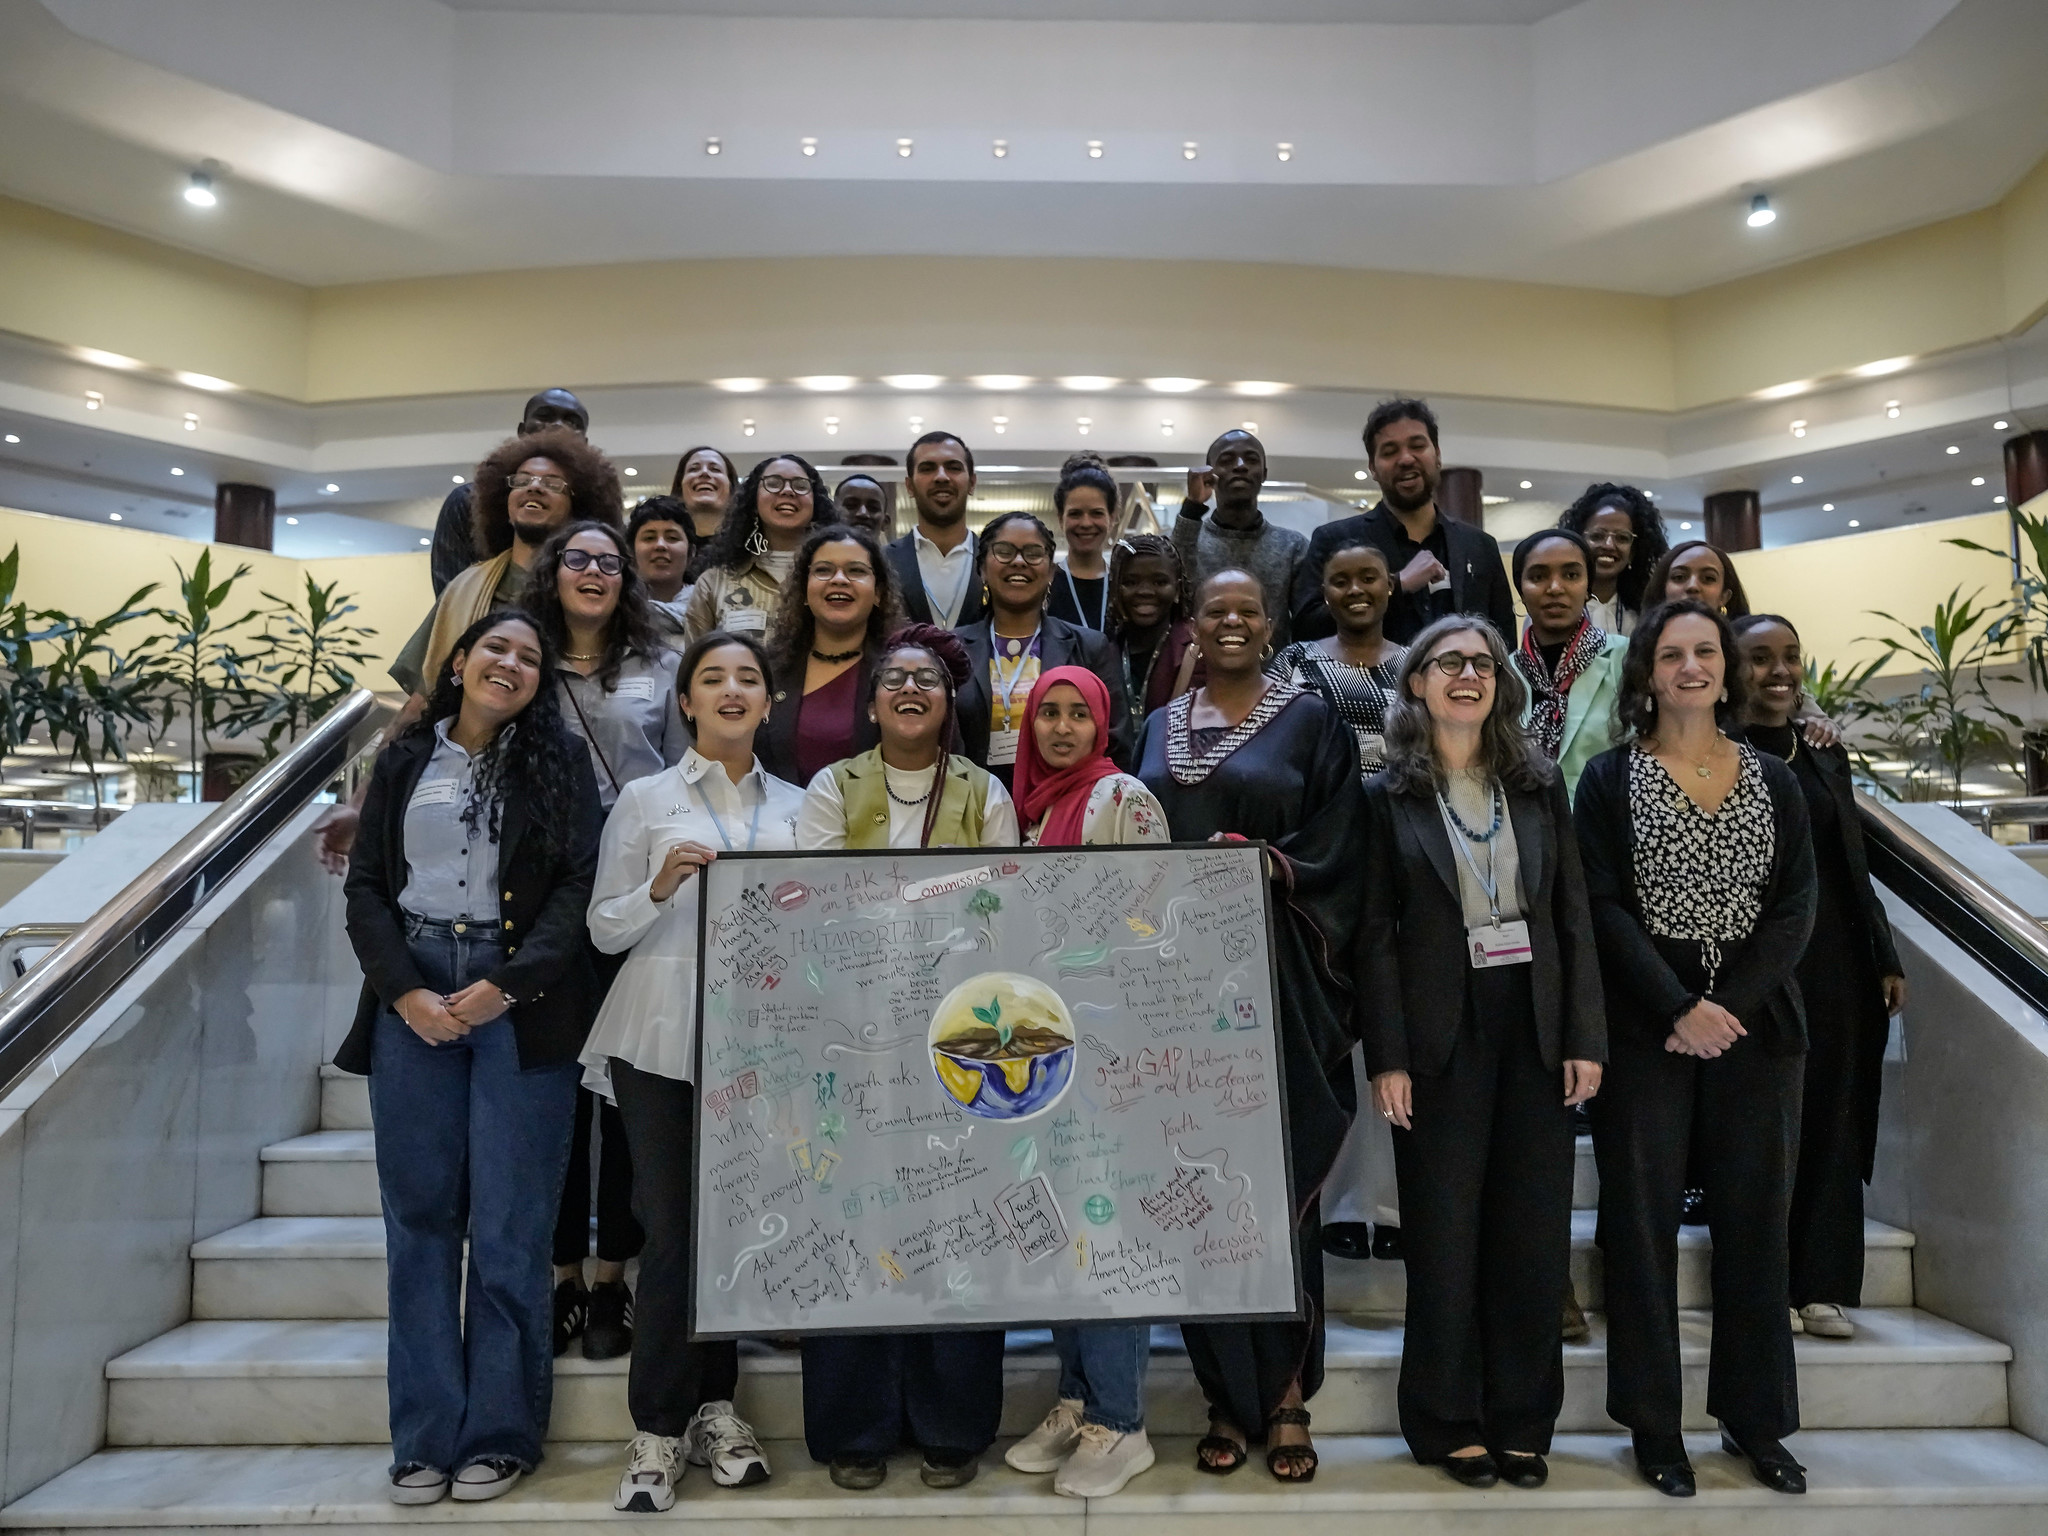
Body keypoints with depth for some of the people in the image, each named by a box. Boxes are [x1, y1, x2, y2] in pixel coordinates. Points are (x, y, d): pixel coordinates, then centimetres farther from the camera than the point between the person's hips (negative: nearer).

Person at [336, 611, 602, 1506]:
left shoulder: (560, 761, 5)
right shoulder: (405, 761, 12)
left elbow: (579, 886, -4)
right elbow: (367, 885, 8)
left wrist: (505, 986, -14)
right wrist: (405, 990, -7)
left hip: (521, 1002, -2)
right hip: (412, 998, 3)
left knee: (506, 1223, 0)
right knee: (419, 1216, 5)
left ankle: (500, 1432, 13)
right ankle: (426, 1435, 16)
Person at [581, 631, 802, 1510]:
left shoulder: (796, 807, 11)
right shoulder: (645, 799, 4)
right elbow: (605, 930, 2)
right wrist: (660, 887, -15)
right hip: (663, 1037, -2)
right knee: (670, 1230, -2)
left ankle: (713, 1407, 24)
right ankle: (659, 1429, 12)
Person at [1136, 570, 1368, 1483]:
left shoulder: (1310, 721, 3)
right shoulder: (1161, 727, 14)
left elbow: (1336, 853, -3)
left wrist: (1269, 867, -19)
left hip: (1275, 980, -3)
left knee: (1279, 1180, 0)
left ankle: (1285, 1396, 15)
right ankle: (1227, 1397, 18)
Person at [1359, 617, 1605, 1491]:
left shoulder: (1541, 787, 8)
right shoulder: (1389, 796, -1)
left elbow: (1574, 917, 7)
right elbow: (1377, 934, -5)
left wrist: (1585, 1038, 0)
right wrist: (1387, 1057, -10)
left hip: (1535, 1029, 3)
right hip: (1441, 1034, -3)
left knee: (1534, 1231, 9)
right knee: (1445, 1231, 6)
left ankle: (1523, 1423, 24)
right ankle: (1449, 1423, 21)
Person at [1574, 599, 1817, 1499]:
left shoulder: (1774, 781, 10)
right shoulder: (1610, 779, 2)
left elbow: (1797, 905, 2)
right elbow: (1601, 907, -6)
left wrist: (1728, 1004, -11)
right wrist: (1681, 1008, -15)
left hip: (1754, 1024, 3)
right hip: (1645, 1030, -2)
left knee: (1754, 1221, 9)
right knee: (1644, 1223, 2)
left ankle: (1756, 1421, 23)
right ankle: (1654, 1425, 14)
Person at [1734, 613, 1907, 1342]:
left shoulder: (1826, 758, 13)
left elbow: (1856, 869, 15)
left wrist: (1886, 957, 10)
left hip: (1836, 961, 6)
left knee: (1833, 1122, 8)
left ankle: (1823, 1287, 17)